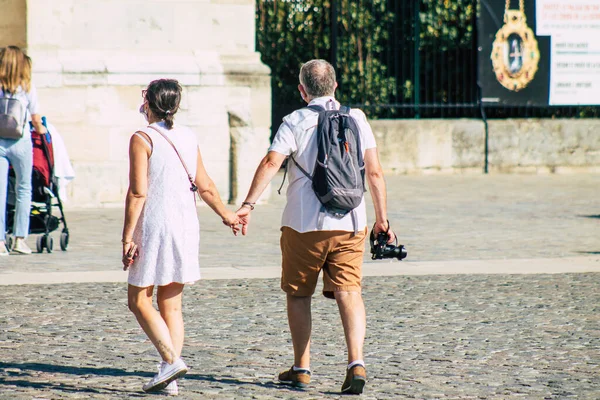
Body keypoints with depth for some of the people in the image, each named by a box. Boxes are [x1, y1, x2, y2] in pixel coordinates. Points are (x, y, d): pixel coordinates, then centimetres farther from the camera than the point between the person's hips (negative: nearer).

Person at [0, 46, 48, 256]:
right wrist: (40, 129, 24)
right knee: (24, 190, 11)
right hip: (20, 142, -1)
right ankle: (19, 238, 6)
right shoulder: (27, 87, -1)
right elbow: (36, 119, 3)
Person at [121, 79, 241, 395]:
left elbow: (137, 193, -14)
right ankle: (169, 378, 6)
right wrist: (226, 214, 31)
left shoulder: (142, 139, -9)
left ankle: (171, 361, -14)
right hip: (186, 227, 6)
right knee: (171, 305, 10)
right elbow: (205, 187, 14)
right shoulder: (189, 137, 9)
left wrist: (127, 237, -12)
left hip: (155, 227, -6)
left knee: (139, 300, 2)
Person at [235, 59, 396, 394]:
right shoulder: (356, 118, 6)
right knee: (349, 292, -1)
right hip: (349, 224, 2)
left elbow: (271, 163, -15)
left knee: (299, 295, 12)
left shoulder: (296, 121, -3)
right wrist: (382, 219, 9)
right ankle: (357, 363, -19)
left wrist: (248, 204, -16)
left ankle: (302, 369, 17)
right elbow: (375, 172, 4)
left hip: (304, 224, -2)